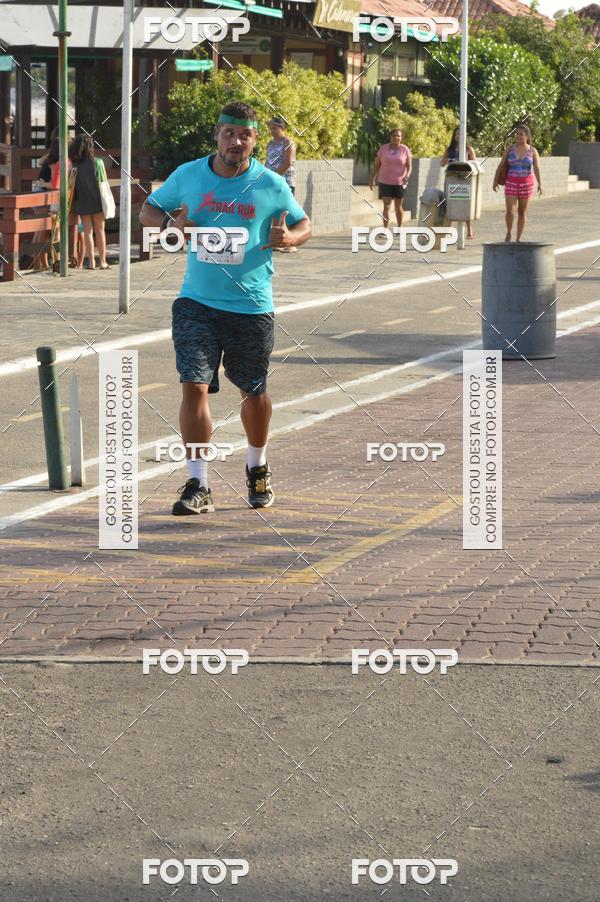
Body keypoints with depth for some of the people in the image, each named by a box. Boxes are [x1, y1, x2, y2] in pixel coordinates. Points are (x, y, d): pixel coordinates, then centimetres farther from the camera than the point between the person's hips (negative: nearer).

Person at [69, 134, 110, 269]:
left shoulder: (73, 165, -5)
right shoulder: (97, 162, -7)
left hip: (82, 202, 1)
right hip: (97, 201, -1)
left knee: (87, 231, 6)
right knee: (100, 231, 7)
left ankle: (91, 261, 2)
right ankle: (102, 261, 8)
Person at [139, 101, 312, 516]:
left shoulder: (271, 185, -4)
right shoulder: (188, 175, 0)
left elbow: (304, 224, 9)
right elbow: (149, 210, 13)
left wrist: (289, 238, -15)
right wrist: (172, 223, -10)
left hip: (251, 306, 0)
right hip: (197, 302, 0)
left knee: (254, 392, 13)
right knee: (194, 385, -12)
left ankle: (258, 468, 39)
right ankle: (198, 485, -8)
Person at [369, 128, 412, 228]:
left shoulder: (405, 150, -1)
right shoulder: (383, 149, 1)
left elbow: (409, 166, -3)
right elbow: (376, 165, 6)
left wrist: (407, 176, -22)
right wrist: (372, 179, 2)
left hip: (399, 183, 0)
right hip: (385, 182, 0)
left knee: (398, 207, 10)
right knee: (386, 206, -10)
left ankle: (400, 228, 27)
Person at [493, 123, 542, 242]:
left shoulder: (532, 151, -2)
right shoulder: (510, 149, 1)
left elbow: (537, 168, -11)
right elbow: (501, 165, 2)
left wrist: (540, 184, -24)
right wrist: (495, 181, -5)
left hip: (526, 183, 0)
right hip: (511, 183, 0)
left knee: (522, 212, 6)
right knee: (510, 211, -13)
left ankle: (518, 239, 16)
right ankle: (509, 232, 12)